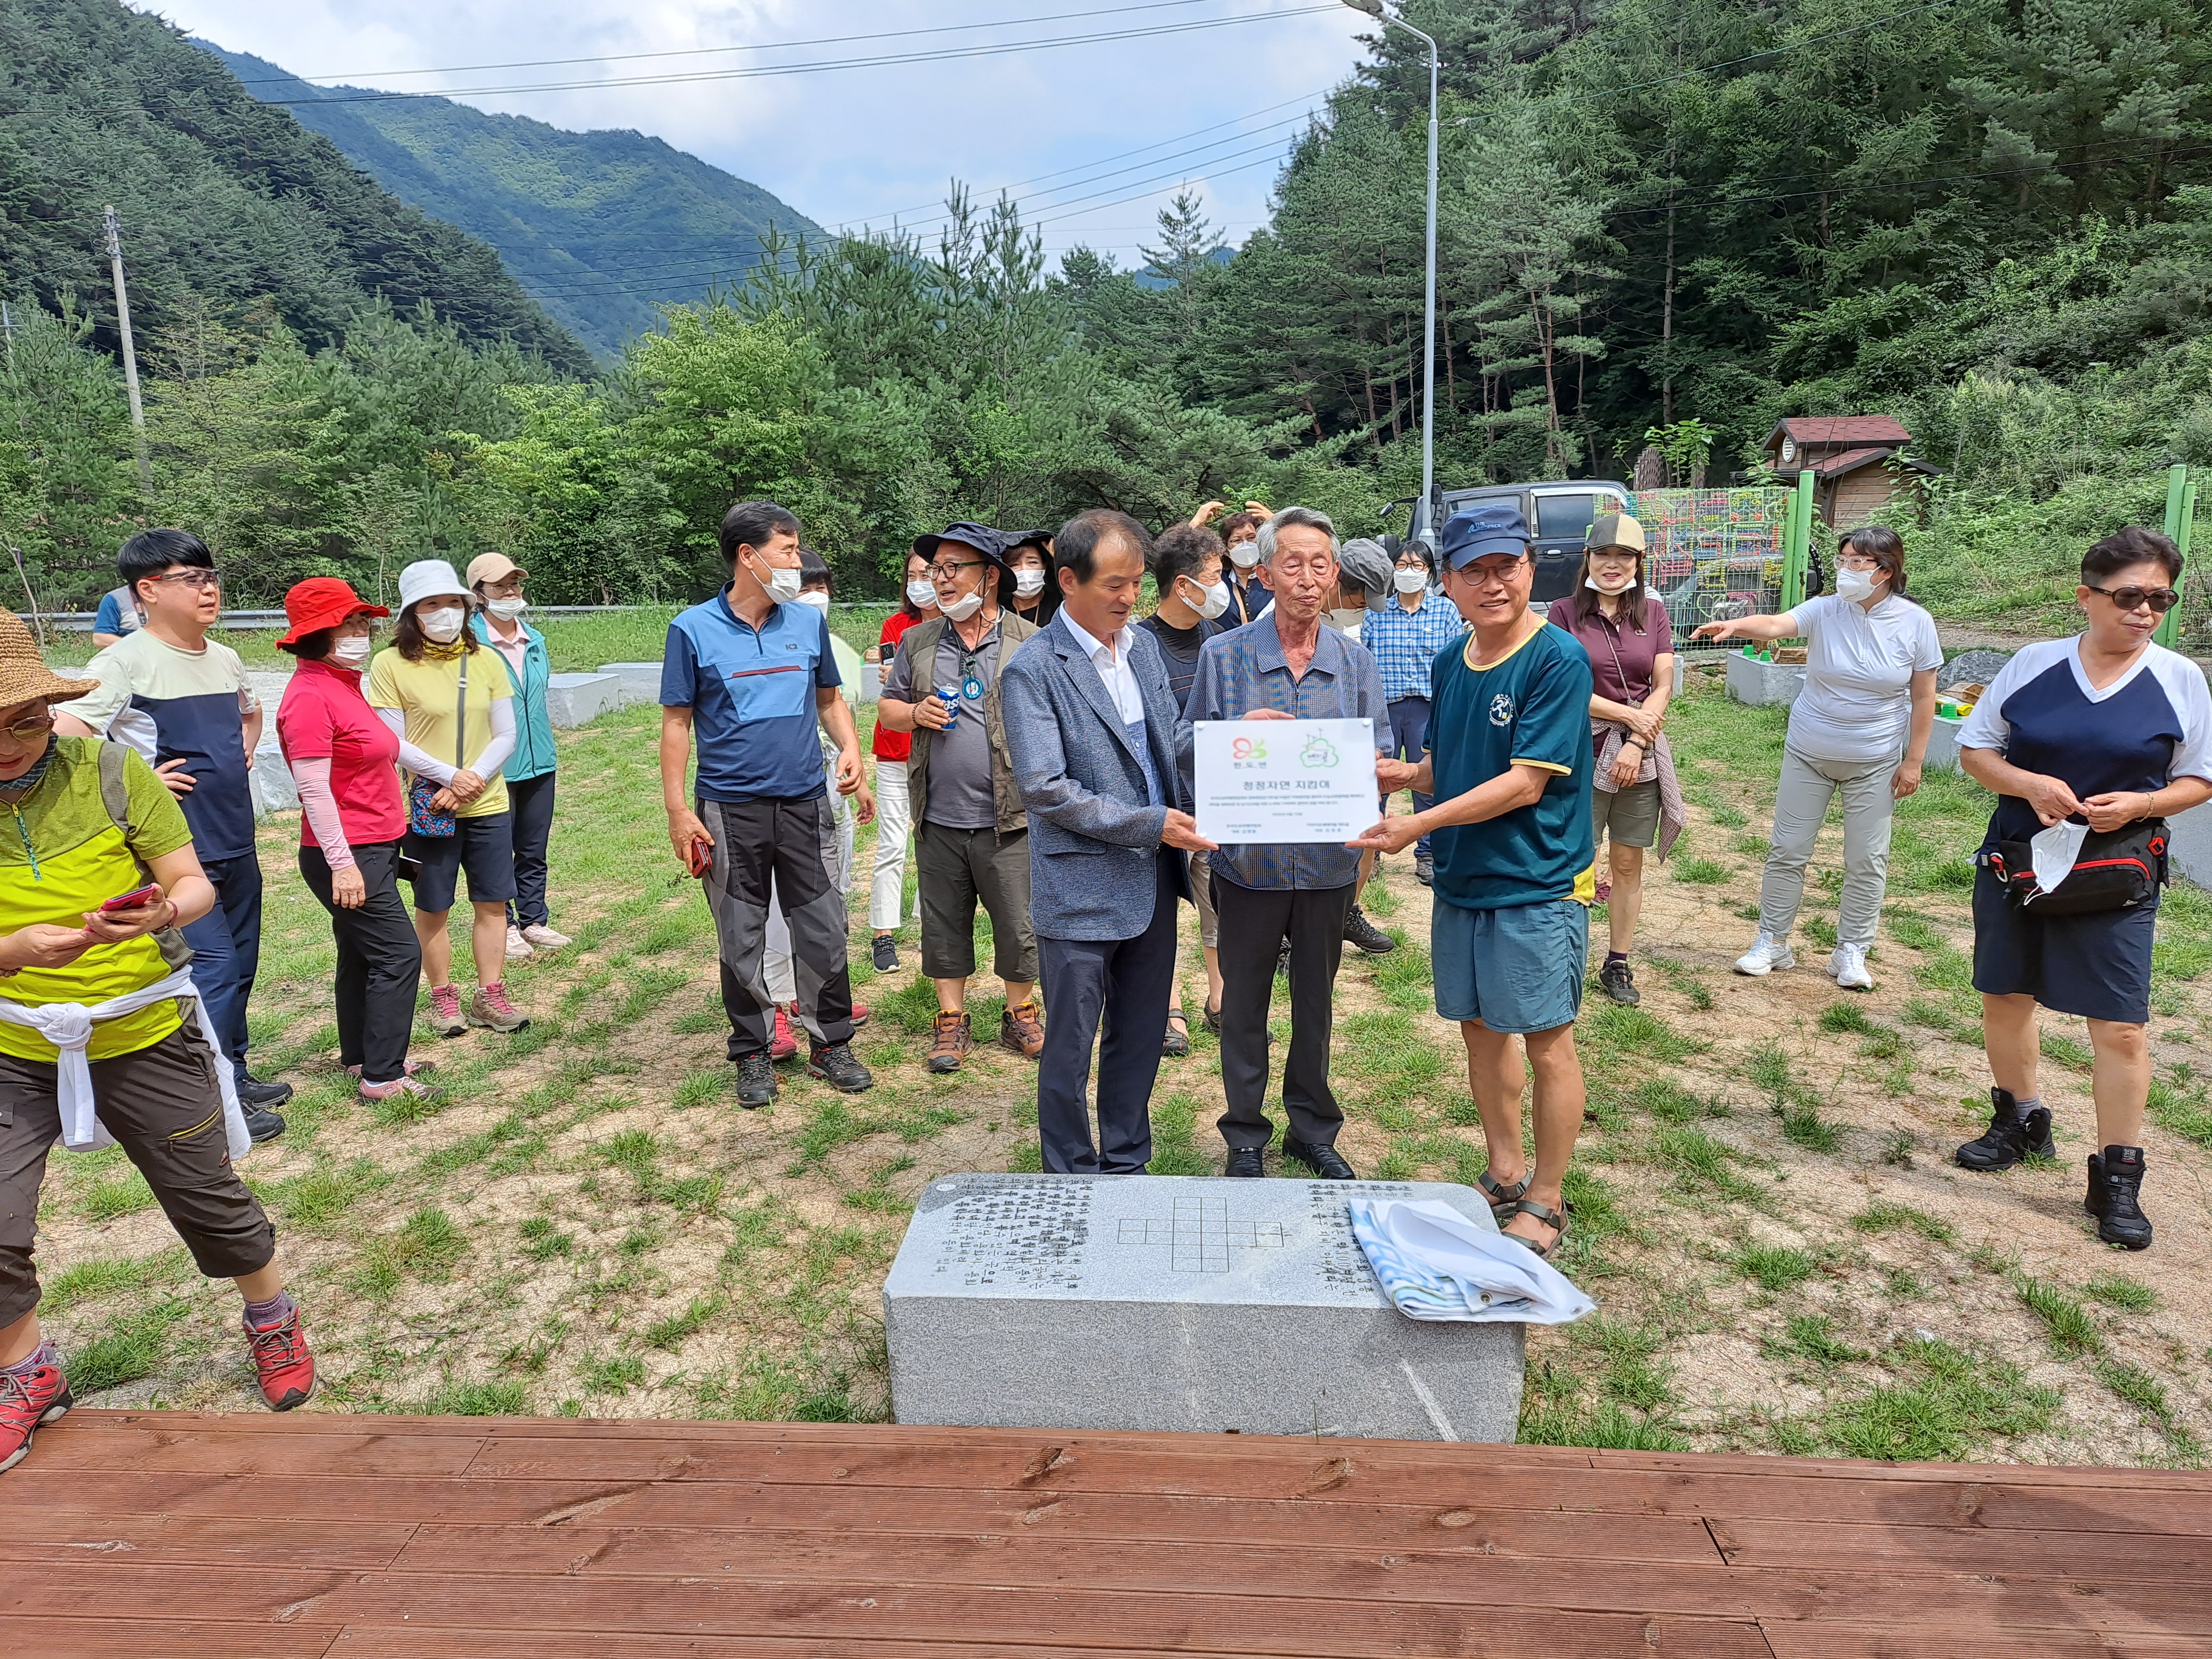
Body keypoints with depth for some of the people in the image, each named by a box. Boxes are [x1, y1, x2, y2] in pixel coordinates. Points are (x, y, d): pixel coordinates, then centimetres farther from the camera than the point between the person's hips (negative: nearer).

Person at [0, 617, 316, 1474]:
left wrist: (162, 911, -29)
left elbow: (195, 883, -7)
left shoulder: (113, 773, -11)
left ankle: (274, 1323, 37)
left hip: (145, 1040, -1)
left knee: (211, 1201, 11)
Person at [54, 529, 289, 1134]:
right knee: (213, 969, -7)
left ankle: (235, 1075, 31)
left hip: (236, 844, 7)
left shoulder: (225, 658, 8)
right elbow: (61, 739, -21)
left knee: (240, 966, 15)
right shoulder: (127, 661, -13)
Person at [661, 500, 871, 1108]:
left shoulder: (809, 622, 6)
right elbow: (677, 722, -2)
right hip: (730, 810, -2)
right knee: (741, 941, 8)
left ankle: (831, 1045, 21)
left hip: (806, 803, 3)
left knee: (824, 931, 5)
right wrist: (678, 811, -7)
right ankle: (753, 1054, 23)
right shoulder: (694, 630, -3)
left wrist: (850, 747, -4)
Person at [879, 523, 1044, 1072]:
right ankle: (952, 1021, 25)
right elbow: (887, 707, 17)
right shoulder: (918, 642, 10)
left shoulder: (1030, 642, -1)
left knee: (1018, 924, 5)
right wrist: (914, 714, -5)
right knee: (944, 924, 11)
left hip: (1008, 818, -3)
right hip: (938, 818, 3)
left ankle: (1021, 1014, 25)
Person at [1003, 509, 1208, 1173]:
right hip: (1082, 889, -6)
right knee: (1071, 1048, 7)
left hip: (1153, 880, 7)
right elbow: (1044, 789, -19)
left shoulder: (1144, 646, 8)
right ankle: (1071, 1186, 25)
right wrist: (1148, 825, -20)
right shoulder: (1033, 670, -13)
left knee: (1140, 1037, 17)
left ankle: (1127, 1166, 35)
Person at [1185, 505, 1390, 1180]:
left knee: (1316, 1000, 15)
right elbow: (1193, 756, 1)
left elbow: (1378, 760, 3)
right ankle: (1245, 1135, 26)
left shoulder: (1355, 661, 3)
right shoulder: (1223, 655, -3)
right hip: (1250, 861, -2)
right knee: (1244, 1002, 10)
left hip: (1329, 863, 2)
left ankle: (1314, 1129, 33)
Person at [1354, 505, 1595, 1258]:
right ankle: (1505, 1173, 35)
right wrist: (1405, 773, -6)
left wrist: (1418, 824, -21)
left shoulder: (1558, 659, -16)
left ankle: (1545, 1200, 22)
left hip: (1537, 885, -7)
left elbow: (1526, 782, -20)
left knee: (1547, 1044, 4)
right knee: (1479, 1028, 17)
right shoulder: (1450, 662, 6)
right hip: (1460, 880, 7)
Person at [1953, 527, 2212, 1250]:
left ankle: (2117, 1181, 12)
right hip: (2015, 861, 2)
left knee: (2121, 1027, -2)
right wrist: (2028, 784, -15)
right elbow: (1974, 748, 4)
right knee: (2005, 997, 13)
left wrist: (2140, 804, -16)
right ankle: (2020, 1122, 36)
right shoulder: (2033, 664, -2)